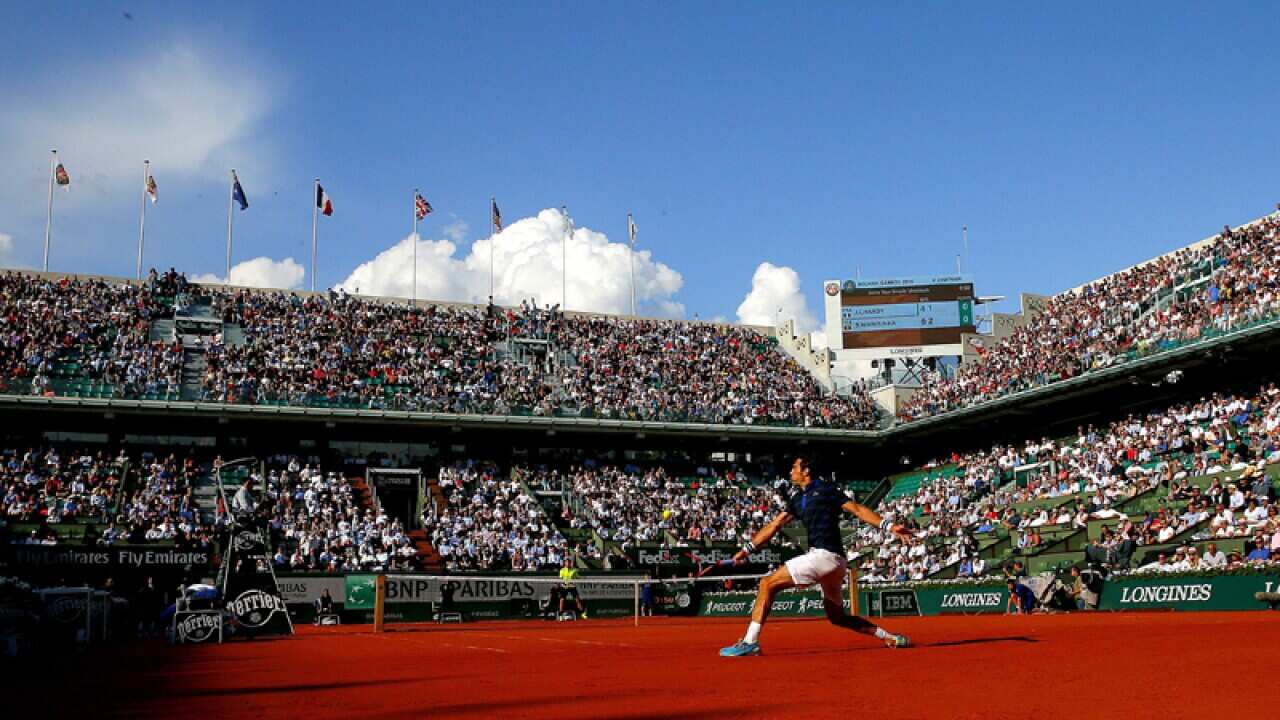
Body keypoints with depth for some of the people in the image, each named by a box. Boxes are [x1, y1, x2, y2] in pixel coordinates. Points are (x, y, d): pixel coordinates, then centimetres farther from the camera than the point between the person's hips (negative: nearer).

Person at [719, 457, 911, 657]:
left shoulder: (826, 489, -1)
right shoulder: (797, 500, 21)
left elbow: (857, 509, -4)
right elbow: (775, 525, 19)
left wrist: (889, 526, -14)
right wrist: (747, 549, 11)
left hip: (825, 555, -9)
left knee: (768, 584, -10)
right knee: (837, 617, 17)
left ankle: (750, 642, -12)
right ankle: (888, 637, 18)